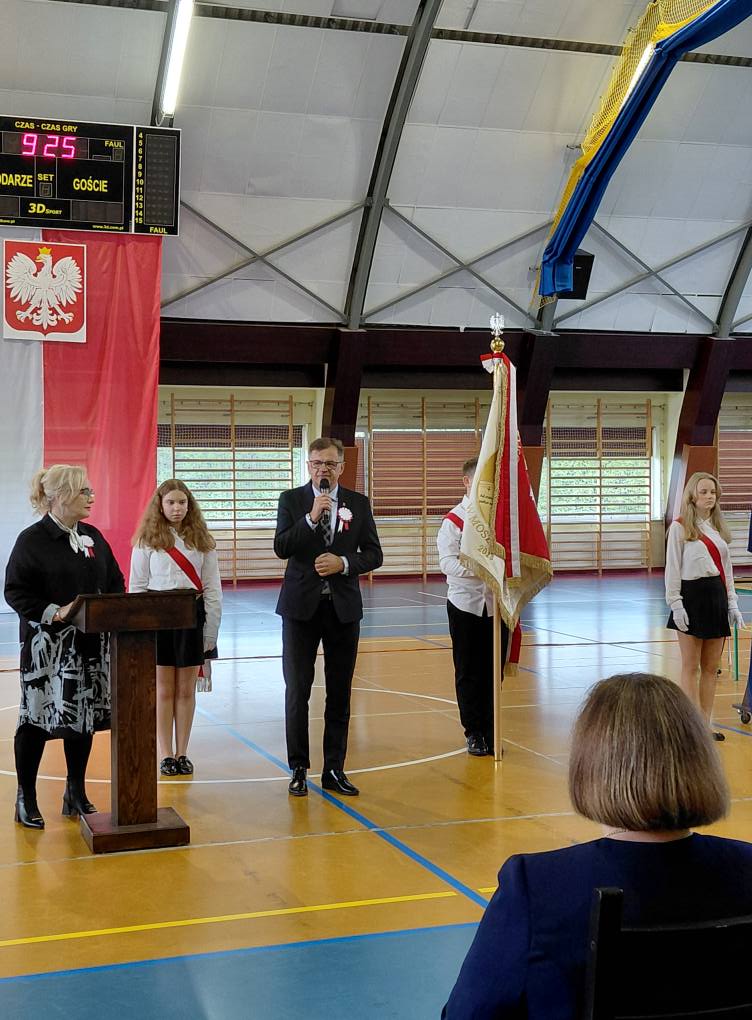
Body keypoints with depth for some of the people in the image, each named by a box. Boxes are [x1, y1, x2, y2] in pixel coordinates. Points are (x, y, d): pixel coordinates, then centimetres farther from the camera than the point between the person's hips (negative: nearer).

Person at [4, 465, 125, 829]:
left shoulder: (93, 537, 9)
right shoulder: (32, 540, -9)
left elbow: (116, 583, 14)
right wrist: (54, 612, -20)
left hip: (91, 645, 6)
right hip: (48, 646, -6)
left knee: (84, 717, 11)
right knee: (37, 718, 1)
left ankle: (76, 794, 25)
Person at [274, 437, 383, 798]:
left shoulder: (358, 503, 5)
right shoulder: (291, 500, 1)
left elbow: (373, 553, 4)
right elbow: (281, 548, -11)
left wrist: (344, 563, -13)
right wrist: (311, 518, -20)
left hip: (343, 607, 2)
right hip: (301, 606, -2)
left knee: (340, 692, 7)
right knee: (297, 690, 1)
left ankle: (334, 769, 16)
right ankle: (299, 769, 11)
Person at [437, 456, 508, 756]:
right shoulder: (454, 520, -5)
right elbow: (447, 562, -14)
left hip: (496, 603, 3)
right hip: (466, 604, -2)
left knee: (493, 671, 7)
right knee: (469, 672, 5)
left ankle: (490, 732, 17)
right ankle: (474, 733, 16)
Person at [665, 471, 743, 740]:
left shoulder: (718, 527, 14)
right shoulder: (680, 527, -4)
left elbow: (726, 568, 16)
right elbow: (672, 569, -7)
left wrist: (731, 603, 11)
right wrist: (675, 604, -12)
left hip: (717, 597, 6)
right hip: (692, 596, -6)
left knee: (711, 667, 8)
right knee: (691, 667, -1)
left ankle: (705, 725, 15)